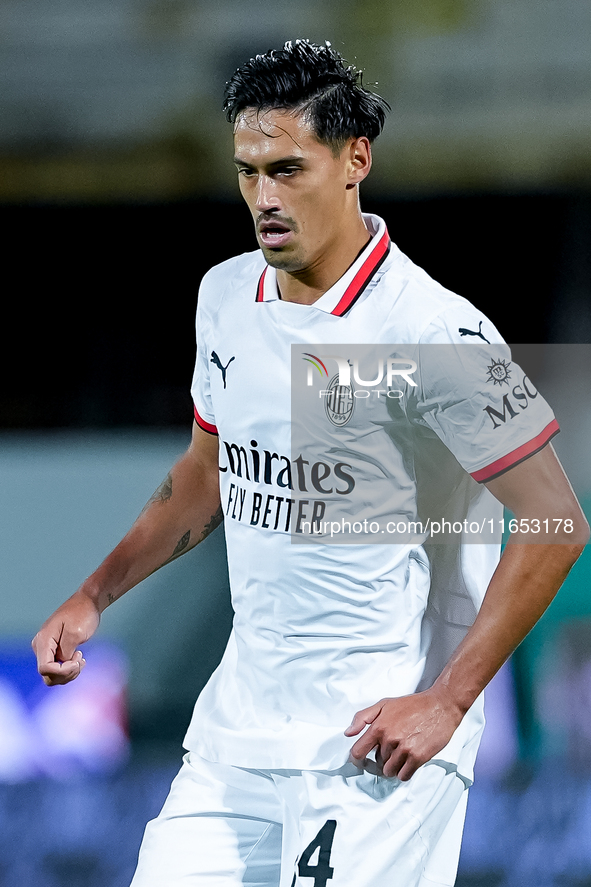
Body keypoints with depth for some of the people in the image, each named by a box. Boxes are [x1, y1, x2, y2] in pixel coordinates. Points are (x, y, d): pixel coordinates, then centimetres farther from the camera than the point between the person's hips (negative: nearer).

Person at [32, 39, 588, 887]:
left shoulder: (431, 332, -17)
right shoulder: (225, 295, 7)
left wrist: (447, 700, -17)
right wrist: (94, 596, 13)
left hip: (381, 737, -7)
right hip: (239, 719, 7)